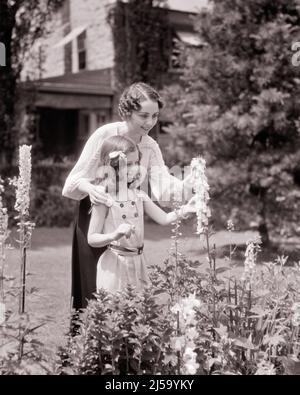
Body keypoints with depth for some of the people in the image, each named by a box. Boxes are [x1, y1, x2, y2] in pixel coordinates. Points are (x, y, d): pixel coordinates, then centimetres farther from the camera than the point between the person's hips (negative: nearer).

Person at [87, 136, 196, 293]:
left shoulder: (138, 195, 5)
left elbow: (164, 219, 7)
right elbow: (91, 239, -11)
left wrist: (184, 210, -9)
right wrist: (115, 235, -28)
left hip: (137, 261, 5)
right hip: (115, 262, -5)